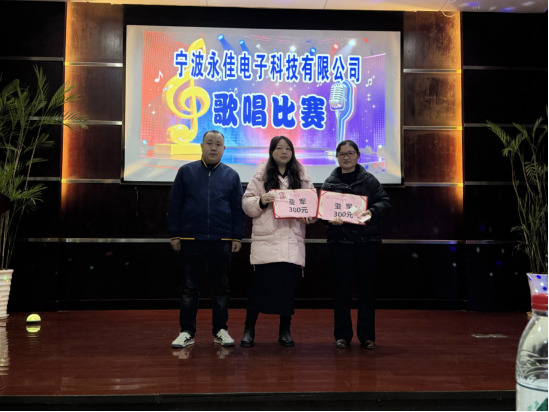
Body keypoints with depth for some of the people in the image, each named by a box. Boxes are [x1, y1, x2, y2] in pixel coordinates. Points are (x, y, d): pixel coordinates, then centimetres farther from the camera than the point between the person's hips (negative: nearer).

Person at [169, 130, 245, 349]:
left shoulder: (231, 175, 7)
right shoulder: (186, 172, 4)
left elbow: (238, 208, 7)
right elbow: (175, 205, 5)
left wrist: (237, 237, 2)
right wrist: (175, 234, 1)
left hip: (222, 241, 1)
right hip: (191, 240, -1)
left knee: (220, 287, 9)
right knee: (190, 287, 6)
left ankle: (220, 330, 20)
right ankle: (187, 332, 15)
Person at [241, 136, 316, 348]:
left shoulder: (302, 176, 13)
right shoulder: (261, 175, 8)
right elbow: (246, 202, 6)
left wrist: (309, 215, -6)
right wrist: (261, 201, -13)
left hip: (293, 238, 2)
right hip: (266, 239, -2)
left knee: (289, 284, 3)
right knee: (259, 284, -1)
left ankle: (285, 330, 19)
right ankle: (249, 329, 14)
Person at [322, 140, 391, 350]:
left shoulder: (369, 180, 7)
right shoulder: (330, 183, 10)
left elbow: (385, 201, 1)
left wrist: (372, 211, -18)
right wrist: (330, 218, -16)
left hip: (367, 239, 0)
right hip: (339, 240, 1)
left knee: (366, 287, 4)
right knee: (341, 288, 3)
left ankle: (367, 335, 15)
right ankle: (342, 335, 15)